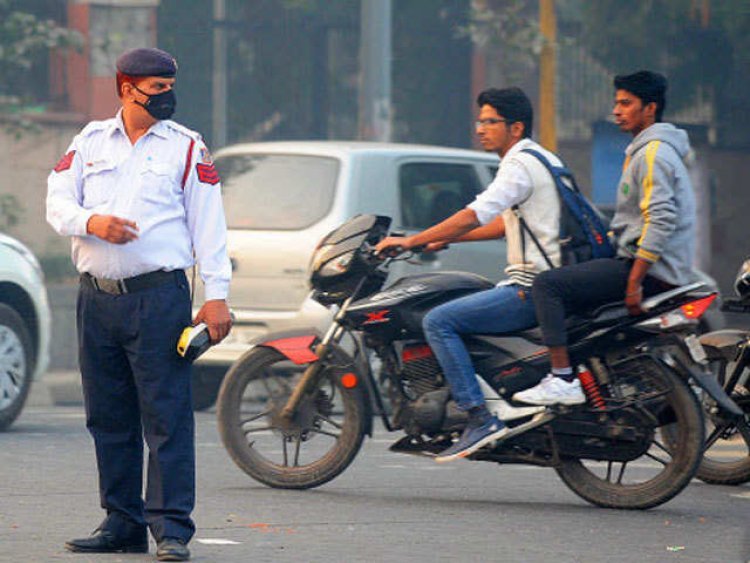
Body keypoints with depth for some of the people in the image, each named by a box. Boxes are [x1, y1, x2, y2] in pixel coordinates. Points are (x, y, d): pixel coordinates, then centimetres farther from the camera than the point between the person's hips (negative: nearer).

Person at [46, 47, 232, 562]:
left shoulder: (187, 148, 5)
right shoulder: (91, 142, 13)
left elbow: (208, 225, 1)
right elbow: (58, 202, 8)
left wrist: (217, 295, -7)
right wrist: (92, 222, -14)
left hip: (158, 295, -4)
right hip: (97, 298, 4)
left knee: (167, 417, -8)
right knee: (109, 418, 8)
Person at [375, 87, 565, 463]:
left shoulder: (521, 165, -12)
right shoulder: (541, 159, 20)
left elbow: (475, 215, -22)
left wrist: (410, 241, -18)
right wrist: (444, 238, 27)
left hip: (532, 289, -11)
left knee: (439, 321, -16)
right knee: (455, 313, 25)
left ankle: (480, 418, -23)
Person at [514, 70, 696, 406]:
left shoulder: (653, 152, -13)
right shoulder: (643, 149, 20)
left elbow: (661, 220, -23)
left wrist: (635, 282, -26)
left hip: (653, 271, -11)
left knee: (547, 285, -17)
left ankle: (563, 381, -23)